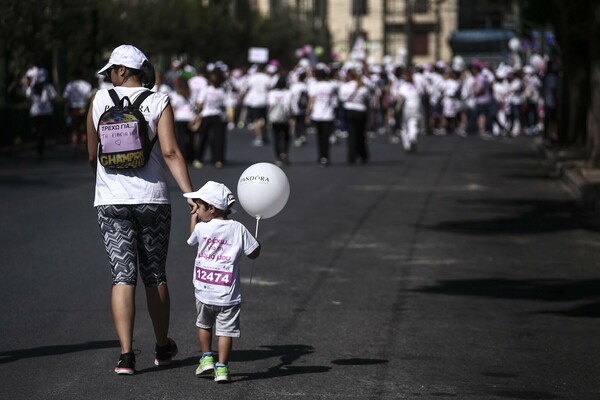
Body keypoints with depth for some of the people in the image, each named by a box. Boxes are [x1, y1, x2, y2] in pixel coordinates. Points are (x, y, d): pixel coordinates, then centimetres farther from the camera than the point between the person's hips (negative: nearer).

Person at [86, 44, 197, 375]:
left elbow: (92, 154, 9)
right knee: (155, 275, 14)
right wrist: (191, 194, -17)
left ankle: (126, 354, -12)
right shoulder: (159, 102, -2)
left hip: (111, 201, 0)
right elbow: (170, 153, -14)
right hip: (152, 199, 0)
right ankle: (163, 347, 28)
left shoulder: (100, 100, 2)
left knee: (123, 275, -2)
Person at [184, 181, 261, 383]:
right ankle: (222, 367, 0)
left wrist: (193, 218, 32)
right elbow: (254, 253, 1)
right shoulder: (238, 229, -5)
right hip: (228, 295, -1)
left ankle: (206, 358, 22)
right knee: (226, 331, 4)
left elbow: (191, 239, 19)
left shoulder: (202, 228, -5)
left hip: (204, 293, 1)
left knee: (203, 325, 23)